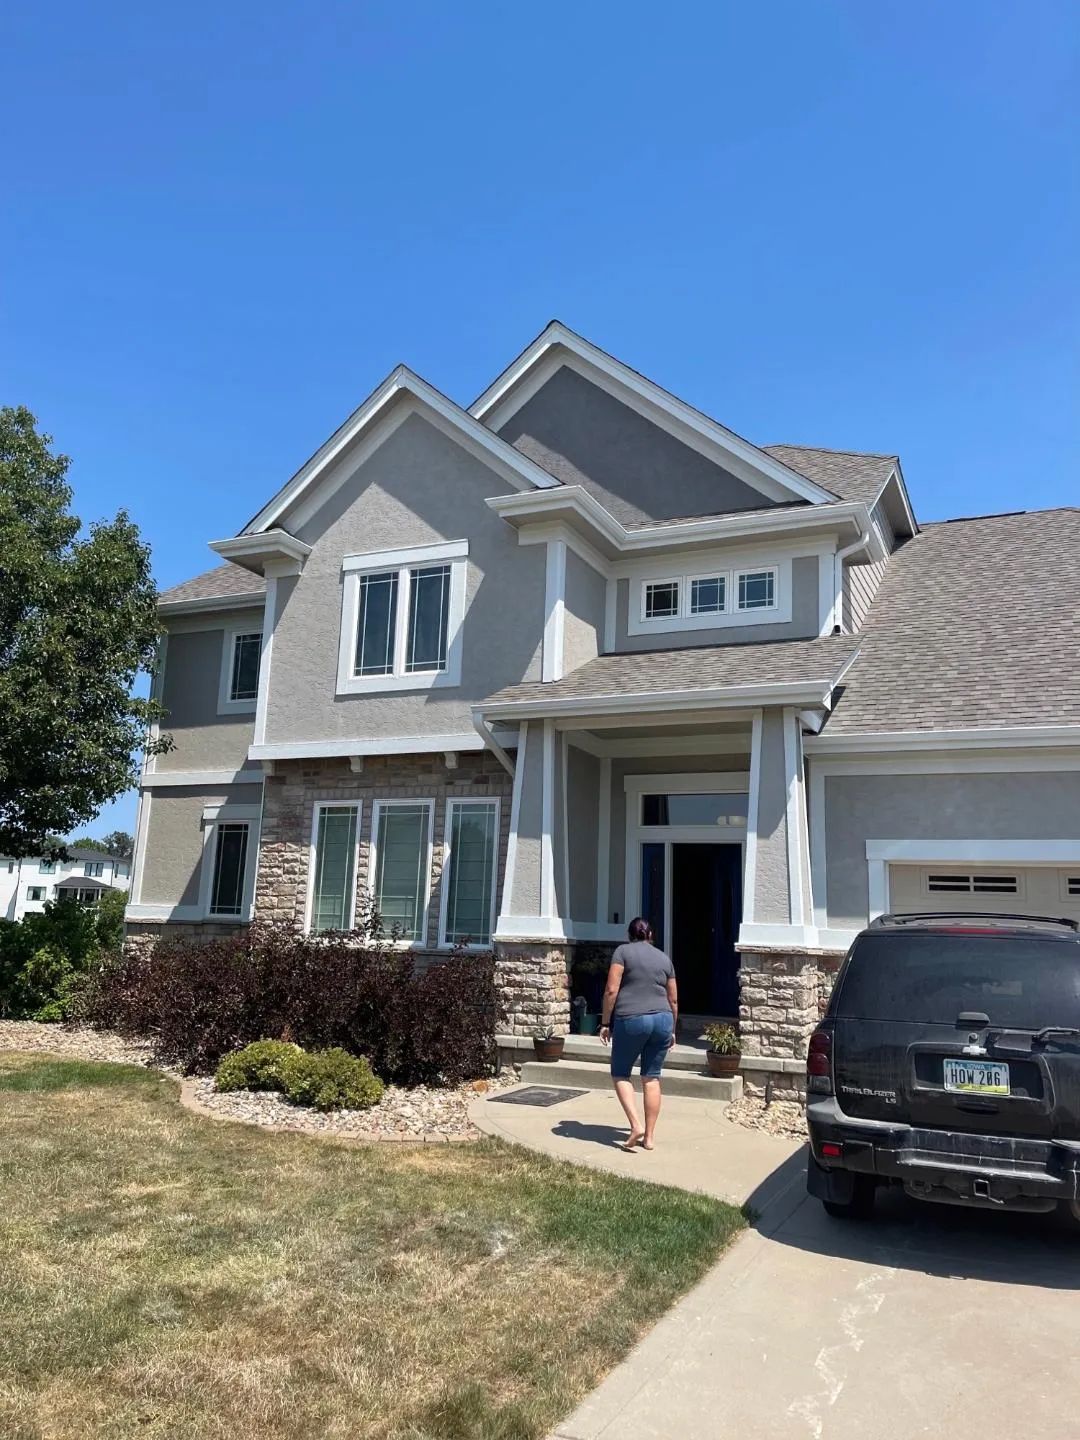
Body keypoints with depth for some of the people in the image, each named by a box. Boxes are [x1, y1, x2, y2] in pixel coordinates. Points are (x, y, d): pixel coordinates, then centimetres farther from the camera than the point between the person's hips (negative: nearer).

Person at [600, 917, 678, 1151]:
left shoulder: (623, 951, 1)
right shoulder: (664, 958, 13)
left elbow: (611, 990, -8)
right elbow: (673, 1000, 17)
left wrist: (605, 1022, -1)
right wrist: (672, 1029, 27)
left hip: (630, 1020, -4)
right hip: (662, 1020, 4)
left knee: (620, 1074, 10)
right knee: (652, 1077, 11)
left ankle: (636, 1125, -4)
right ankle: (649, 1136, 12)